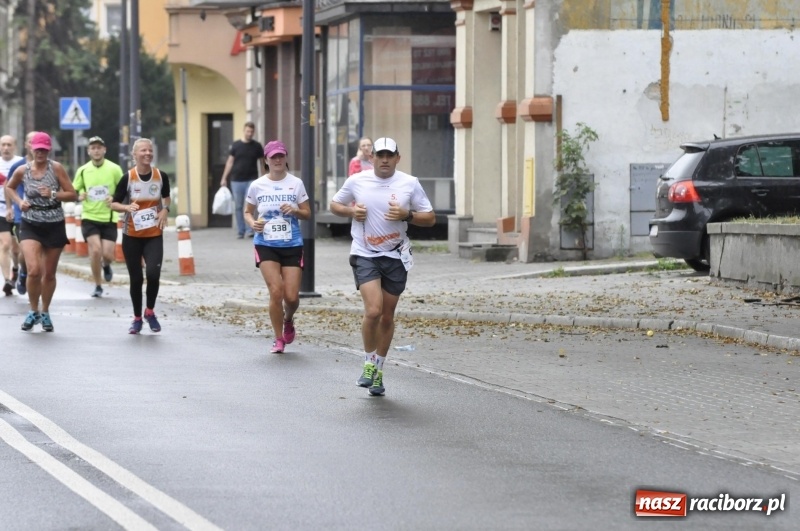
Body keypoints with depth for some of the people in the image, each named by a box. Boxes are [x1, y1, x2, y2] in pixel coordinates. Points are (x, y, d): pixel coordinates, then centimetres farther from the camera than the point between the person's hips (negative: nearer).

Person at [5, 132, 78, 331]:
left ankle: (45, 313, 31)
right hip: (30, 225, 0)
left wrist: (53, 194, -20)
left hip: (54, 226, 0)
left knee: (49, 273, 12)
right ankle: (33, 311, 5)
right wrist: (19, 201, 0)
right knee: (34, 270, -16)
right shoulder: (22, 171, -3)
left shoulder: (56, 168, -8)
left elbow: (73, 195, -5)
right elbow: (9, 187, 18)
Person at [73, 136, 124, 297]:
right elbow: (73, 192, 10)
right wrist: (79, 196, -12)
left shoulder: (114, 169, -3)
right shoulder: (82, 171, 1)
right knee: (95, 250, -15)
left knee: (108, 255, -5)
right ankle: (97, 286, 2)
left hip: (109, 218, 0)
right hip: (89, 217, 0)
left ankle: (106, 266, 34)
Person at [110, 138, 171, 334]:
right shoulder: (127, 178, -8)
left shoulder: (161, 176, -1)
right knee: (136, 278, 5)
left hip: (154, 235, 1)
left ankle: (150, 312, 6)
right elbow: (113, 204, -2)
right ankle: (137, 318, 24)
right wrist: (127, 207, -22)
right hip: (132, 236, 0)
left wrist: (165, 210, -3)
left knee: (153, 273, -18)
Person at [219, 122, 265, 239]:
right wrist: (224, 178, 1)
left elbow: (261, 163, 10)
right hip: (237, 180, 1)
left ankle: (249, 230, -6)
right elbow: (230, 162, 6)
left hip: (251, 180, -1)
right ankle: (240, 231, 13)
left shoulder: (257, 146, 4)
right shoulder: (236, 145, 4)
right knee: (238, 207, 6)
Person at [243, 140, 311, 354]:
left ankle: (288, 320, 33)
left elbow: (307, 214, 7)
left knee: (292, 296, -4)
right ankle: (278, 339, 3)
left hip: (292, 245, 1)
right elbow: (247, 212, 12)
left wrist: (295, 210, -14)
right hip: (266, 245, -1)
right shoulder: (257, 186, 2)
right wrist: (252, 223, -9)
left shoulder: (296, 184, 2)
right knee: (276, 291, -14)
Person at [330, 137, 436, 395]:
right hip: (364, 255, -2)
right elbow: (335, 205, 14)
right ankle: (369, 363, 3)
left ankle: (378, 370, 25)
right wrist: (351, 211, -7)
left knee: (387, 316, 8)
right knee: (373, 311, -19)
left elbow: (430, 218, 4)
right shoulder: (356, 181, -1)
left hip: (396, 257, 2)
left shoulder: (410, 183, 0)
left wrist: (407, 215, -15)